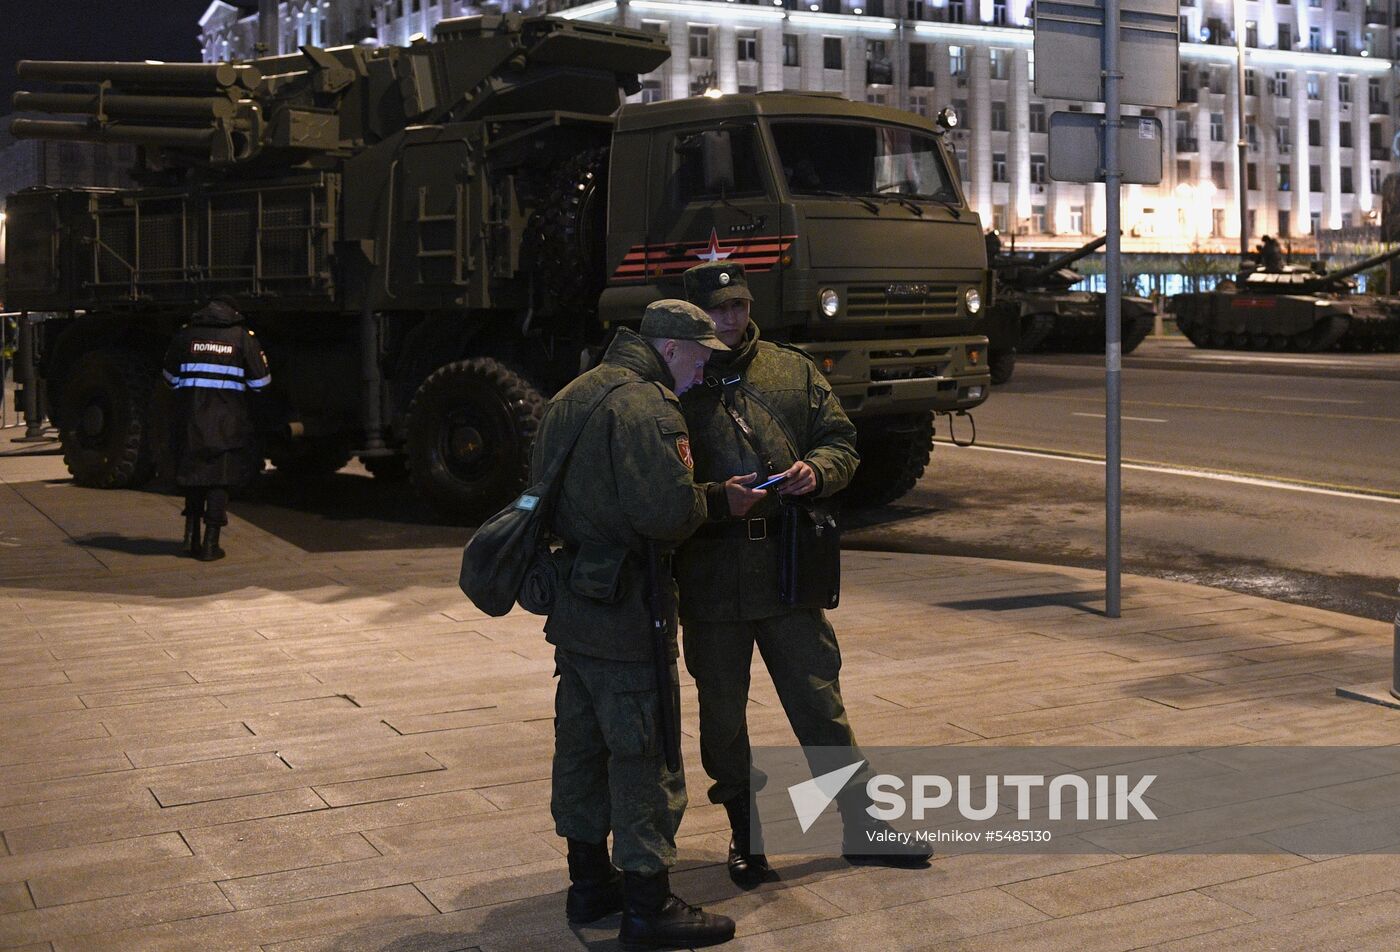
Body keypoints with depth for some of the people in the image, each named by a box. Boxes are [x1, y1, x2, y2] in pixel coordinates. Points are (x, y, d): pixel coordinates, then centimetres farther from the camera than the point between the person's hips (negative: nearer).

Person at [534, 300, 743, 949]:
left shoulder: (570, 398, 14)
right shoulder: (647, 408, -16)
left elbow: (543, 491, 20)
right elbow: (668, 510, -25)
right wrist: (716, 498, -8)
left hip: (571, 603, 10)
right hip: (624, 608, -9)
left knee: (582, 745, 17)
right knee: (643, 756, -1)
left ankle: (589, 883, 30)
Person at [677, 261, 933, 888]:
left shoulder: (793, 370, 8)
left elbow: (841, 441, 10)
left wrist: (815, 470, -11)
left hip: (788, 571, 2)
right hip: (709, 577, -1)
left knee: (820, 706, 8)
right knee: (722, 715, 11)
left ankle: (864, 828, 21)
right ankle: (746, 837, 28)